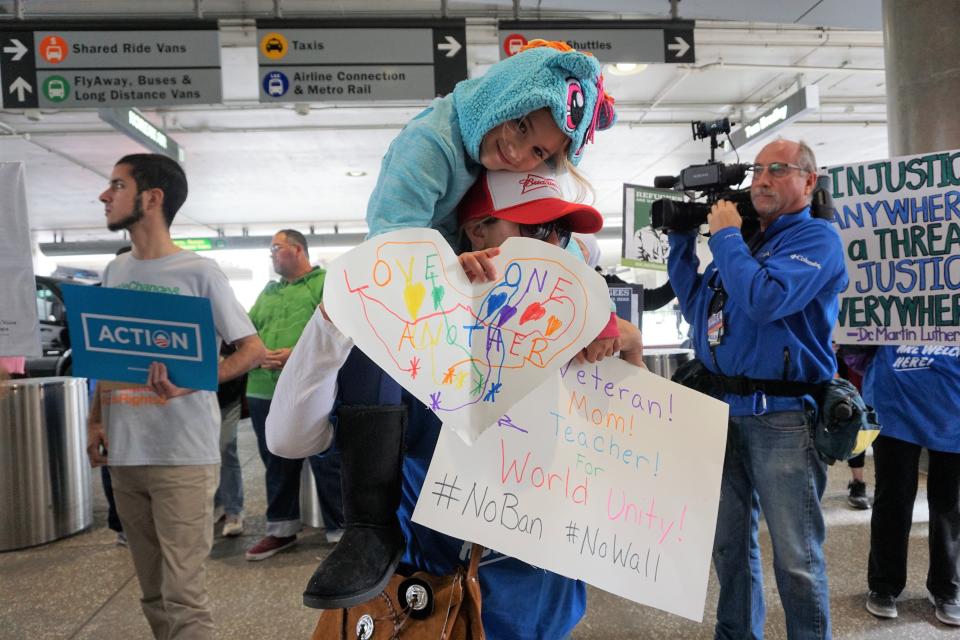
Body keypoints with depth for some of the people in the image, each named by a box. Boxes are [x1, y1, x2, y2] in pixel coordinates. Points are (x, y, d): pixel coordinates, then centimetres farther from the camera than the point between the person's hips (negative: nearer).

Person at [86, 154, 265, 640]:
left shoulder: (199, 273, -7)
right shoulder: (115, 272, 12)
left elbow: (252, 349, -8)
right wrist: (95, 420, 7)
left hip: (183, 456, -6)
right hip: (123, 455, 6)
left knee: (183, 595, -3)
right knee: (153, 592, 16)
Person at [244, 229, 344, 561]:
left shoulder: (327, 284, -2)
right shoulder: (268, 291, 21)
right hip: (265, 393, 7)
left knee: (327, 464, 0)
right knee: (277, 464, 16)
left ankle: (341, 530, 12)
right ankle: (281, 528, 31)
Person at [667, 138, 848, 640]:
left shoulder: (816, 237, -6)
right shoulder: (743, 238, 16)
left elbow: (764, 300, -23)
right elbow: (695, 307, 15)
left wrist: (725, 234, -10)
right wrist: (681, 240, 9)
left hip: (781, 416, -7)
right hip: (722, 409, 7)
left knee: (797, 558, 2)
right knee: (729, 543, 17)